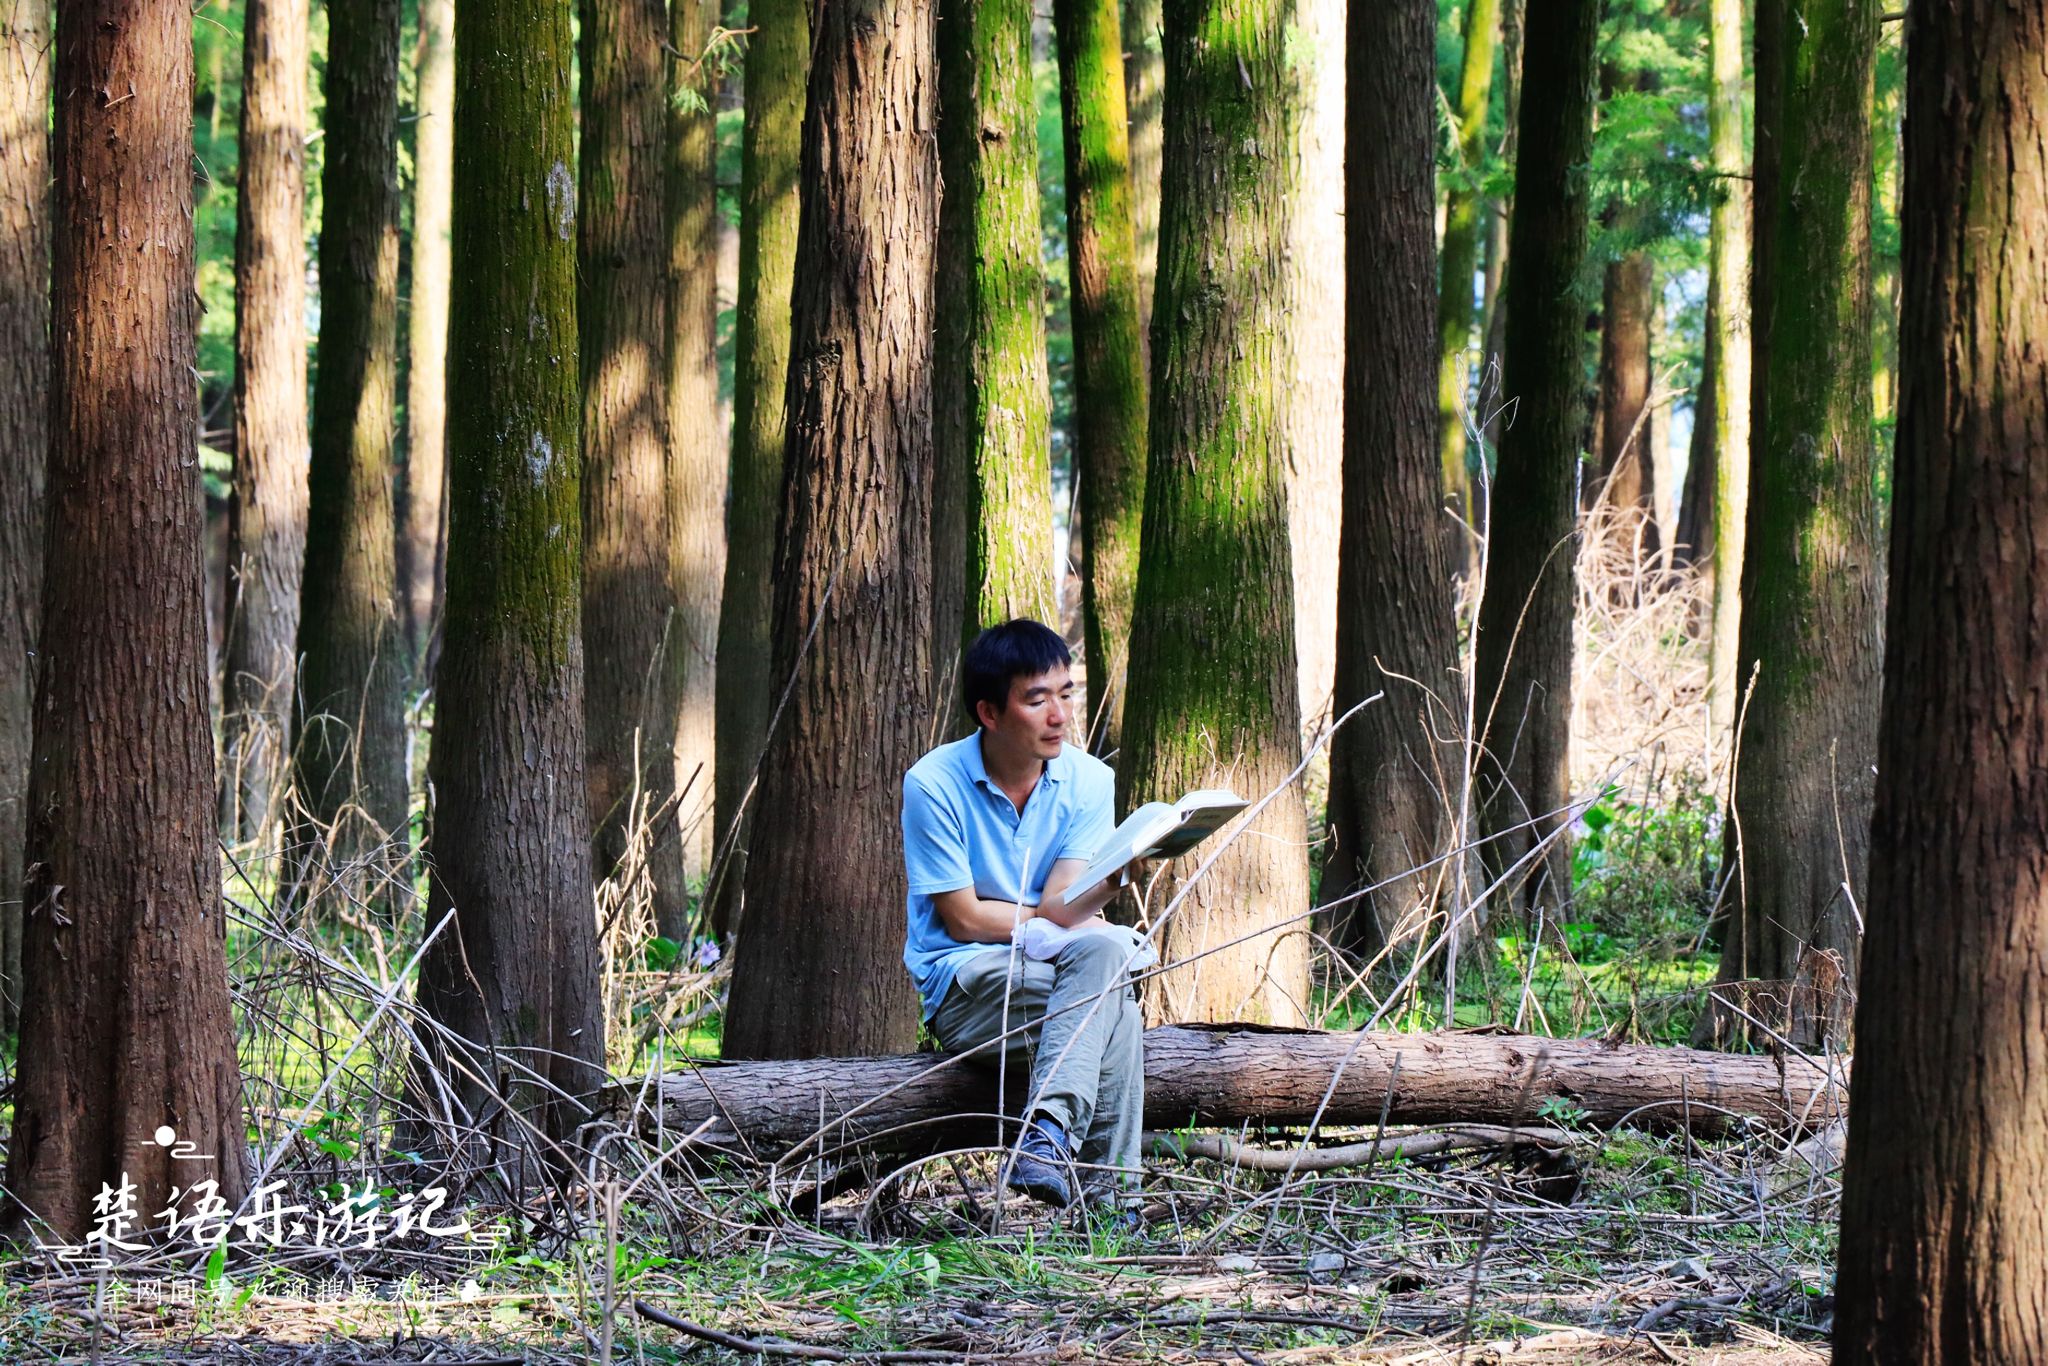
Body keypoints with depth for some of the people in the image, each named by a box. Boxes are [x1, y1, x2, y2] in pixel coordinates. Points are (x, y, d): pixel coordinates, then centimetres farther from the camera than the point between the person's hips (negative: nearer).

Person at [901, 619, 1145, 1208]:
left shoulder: (1088, 780, 2)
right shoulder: (934, 784, -9)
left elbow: (1060, 909, -8)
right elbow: (965, 920, -8)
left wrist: (1116, 874, -29)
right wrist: (1064, 920, -4)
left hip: (1058, 965, 4)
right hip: (963, 985, -4)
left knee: (1105, 949, -34)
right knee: (1116, 1011, -31)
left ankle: (1047, 1136, -43)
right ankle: (1103, 1191, -34)